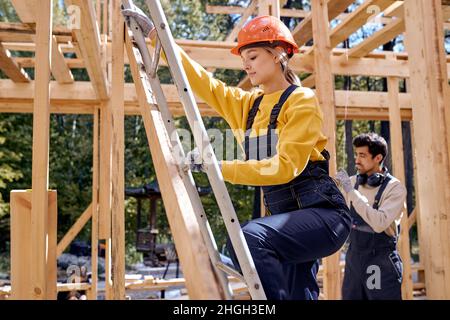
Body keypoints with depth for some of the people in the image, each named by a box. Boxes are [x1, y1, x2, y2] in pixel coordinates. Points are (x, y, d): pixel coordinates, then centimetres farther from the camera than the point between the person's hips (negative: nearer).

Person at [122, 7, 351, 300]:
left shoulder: (302, 101, -8)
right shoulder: (246, 104, 12)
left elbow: (285, 166, -19)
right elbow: (200, 80, 14)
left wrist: (222, 168, -23)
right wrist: (156, 35, 14)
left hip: (322, 212, -7)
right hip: (285, 215, 8)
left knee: (251, 237, -33)